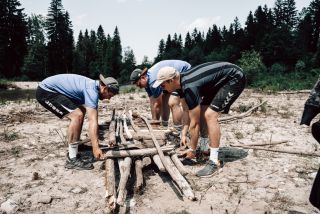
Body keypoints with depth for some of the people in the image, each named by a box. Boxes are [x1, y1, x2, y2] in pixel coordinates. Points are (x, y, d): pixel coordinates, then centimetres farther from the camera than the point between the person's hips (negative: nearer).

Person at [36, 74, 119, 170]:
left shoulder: (92, 86, 8)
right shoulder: (91, 90, -22)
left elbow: (93, 117, 15)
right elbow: (92, 120, -28)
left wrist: (95, 139, 19)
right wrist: (95, 147, -29)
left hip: (49, 90, 11)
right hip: (46, 91, -11)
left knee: (79, 114, 13)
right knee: (77, 116, -20)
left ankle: (73, 152, 18)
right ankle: (72, 159, -11)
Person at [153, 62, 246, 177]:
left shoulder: (189, 88, -29)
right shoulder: (183, 81, -2)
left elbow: (194, 124, -22)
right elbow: (187, 110, 7)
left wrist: (192, 150, -11)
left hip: (234, 78, -10)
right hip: (221, 80, 10)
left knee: (210, 115, -20)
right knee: (201, 113, 6)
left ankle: (214, 161, -14)